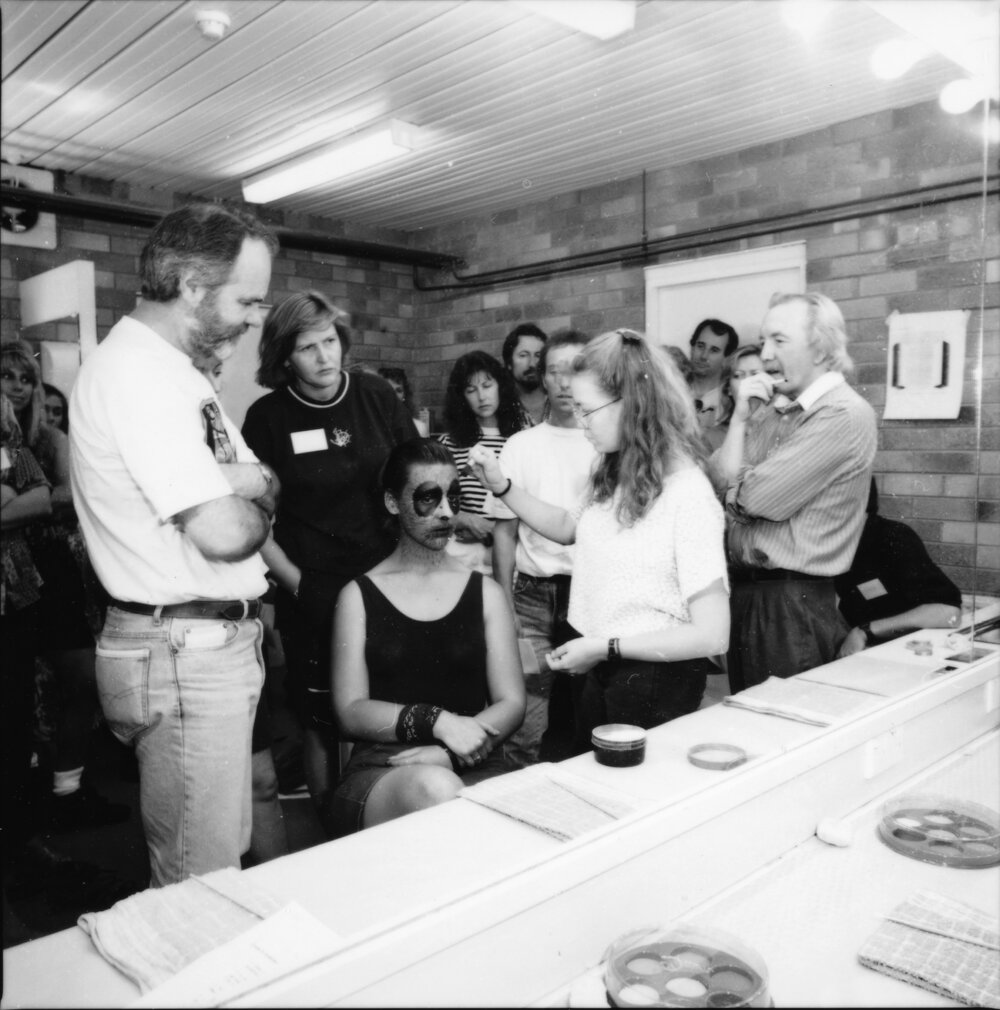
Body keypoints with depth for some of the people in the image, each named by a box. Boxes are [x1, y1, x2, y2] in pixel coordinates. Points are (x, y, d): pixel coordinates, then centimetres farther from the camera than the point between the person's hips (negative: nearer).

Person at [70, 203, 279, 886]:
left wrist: (248, 488, -8)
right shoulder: (140, 374, -19)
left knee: (217, 868, 22)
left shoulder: (166, 367, 14)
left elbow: (253, 480, 14)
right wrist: (258, 503, -4)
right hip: (186, 655, -10)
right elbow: (224, 532, -24)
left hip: (218, 643, 10)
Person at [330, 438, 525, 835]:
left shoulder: (485, 593, 15)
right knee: (435, 789, -37)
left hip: (476, 768, 2)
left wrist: (449, 752, -10)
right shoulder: (359, 596, 10)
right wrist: (436, 721, -14)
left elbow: (511, 704, 8)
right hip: (381, 768, -1)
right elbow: (351, 712, 1)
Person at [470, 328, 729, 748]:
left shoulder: (688, 493, -21)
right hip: (601, 672, 7)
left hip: (656, 681, -7)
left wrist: (605, 646, -20)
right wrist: (501, 485, 8)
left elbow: (712, 634, -22)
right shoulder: (614, 475, 0)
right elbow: (567, 527, 20)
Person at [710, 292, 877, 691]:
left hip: (793, 602, -8)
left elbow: (759, 499, -21)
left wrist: (734, 488, -1)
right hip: (746, 590, 8)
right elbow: (718, 482, 5)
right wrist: (740, 418, -4)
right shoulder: (772, 413, 12)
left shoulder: (844, 415, -15)